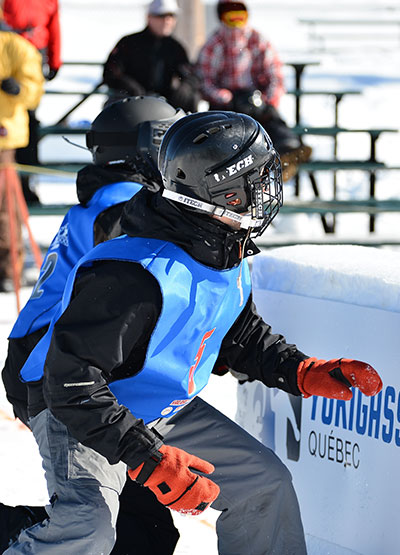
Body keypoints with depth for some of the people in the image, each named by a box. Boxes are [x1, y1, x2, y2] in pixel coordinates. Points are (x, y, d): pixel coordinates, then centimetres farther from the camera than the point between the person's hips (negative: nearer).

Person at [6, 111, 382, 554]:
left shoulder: (230, 266, -5)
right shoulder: (138, 275, -34)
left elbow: (241, 336, 16)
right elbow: (72, 382, -33)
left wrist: (304, 373, 0)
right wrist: (148, 458, -36)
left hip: (163, 410, 9)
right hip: (76, 415, -9)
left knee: (264, 481, 10)